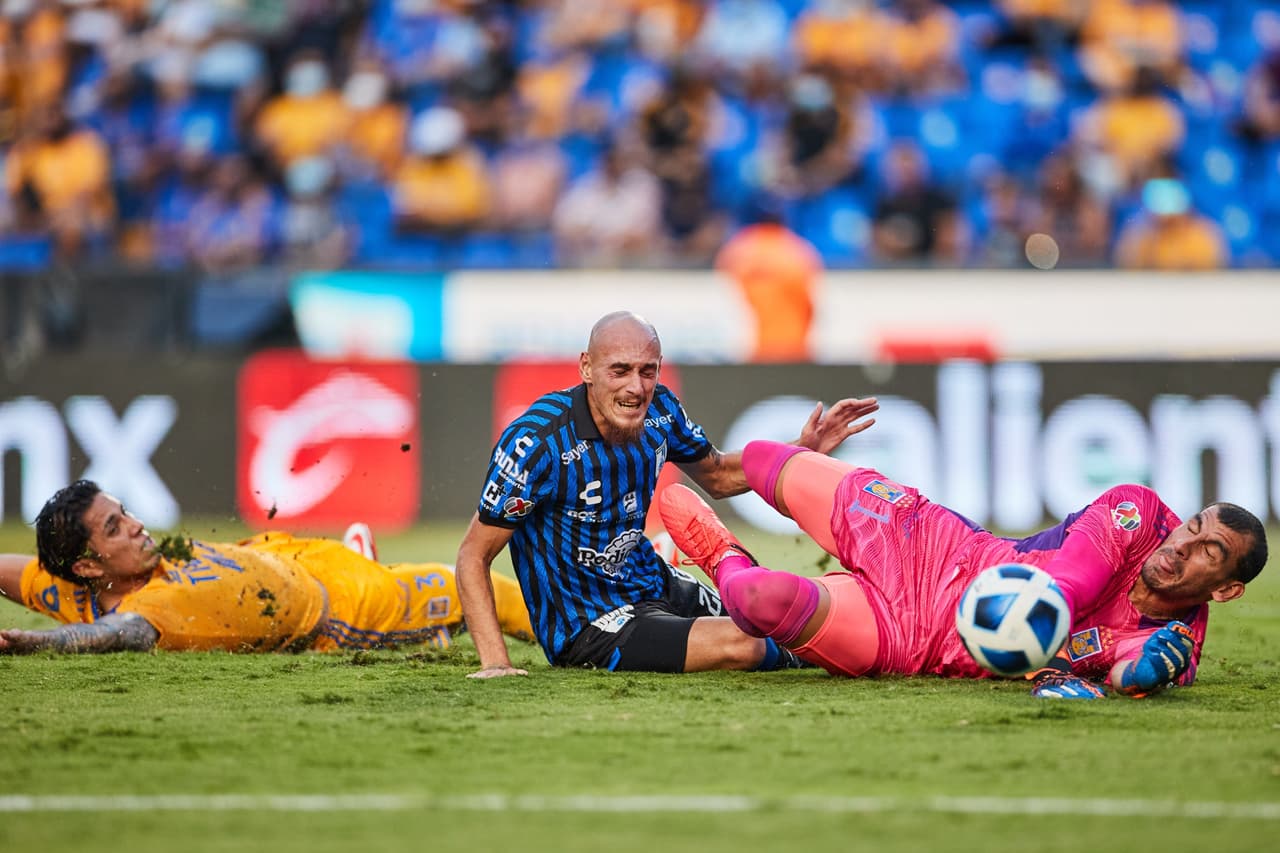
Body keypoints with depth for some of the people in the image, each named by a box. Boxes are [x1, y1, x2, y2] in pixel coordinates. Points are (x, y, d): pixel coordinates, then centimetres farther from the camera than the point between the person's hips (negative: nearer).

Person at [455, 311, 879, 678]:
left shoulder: (658, 409, -5)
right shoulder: (537, 441, -26)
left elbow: (717, 475, 17)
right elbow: (474, 556, -20)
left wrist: (805, 449, 1)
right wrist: (496, 663, -32)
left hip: (654, 584, 8)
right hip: (587, 624, -8)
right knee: (740, 645, -25)